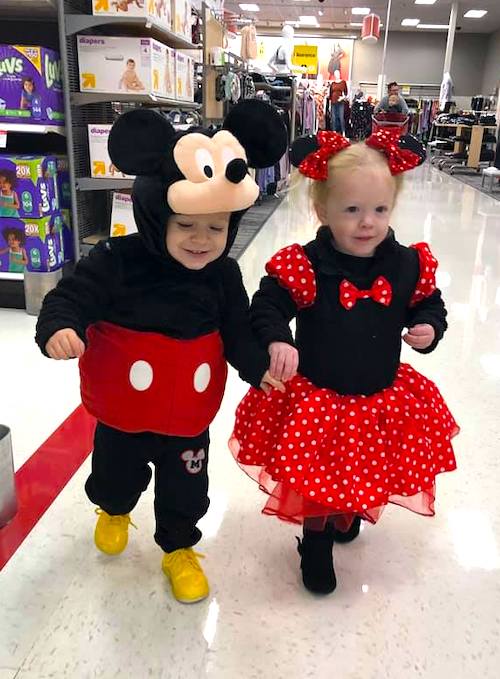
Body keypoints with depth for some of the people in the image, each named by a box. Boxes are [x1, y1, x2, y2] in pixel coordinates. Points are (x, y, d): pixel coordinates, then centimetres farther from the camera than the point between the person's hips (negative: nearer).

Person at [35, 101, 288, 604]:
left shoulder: (222, 273, -10)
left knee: (185, 487, 16)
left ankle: (179, 549, 44)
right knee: (117, 470, 25)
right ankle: (113, 511, 60)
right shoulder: (117, 260, -21)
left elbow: (236, 329, -1)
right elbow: (72, 297, -22)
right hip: (123, 407, -1)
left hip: (187, 412, 1)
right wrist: (58, 329, -42)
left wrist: (258, 369, -12)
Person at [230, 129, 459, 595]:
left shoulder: (408, 265, -8)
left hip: (382, 400, 4)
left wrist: (428, 329, -13)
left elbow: (429, 305, 7)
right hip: (314, 399, -3)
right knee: (316, 476, 13)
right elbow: (266, 306, -15)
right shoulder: (304, 266, -20)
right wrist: (276, 342, -33)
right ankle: (315, 541, 42)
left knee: (367, 474, 25)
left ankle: (347, 517, 59)